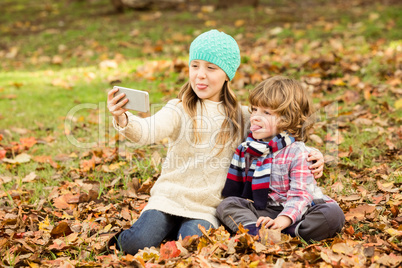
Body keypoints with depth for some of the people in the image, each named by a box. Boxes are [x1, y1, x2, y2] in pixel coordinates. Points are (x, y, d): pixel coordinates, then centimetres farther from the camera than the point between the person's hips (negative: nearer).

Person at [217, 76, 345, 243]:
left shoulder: (297, 152, -9)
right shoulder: (247, 148, 8)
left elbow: (300, 195, -19)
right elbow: (234, 188, 20)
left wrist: (282, 221, -33)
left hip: (295, 214, -4)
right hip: (261, 212, 4)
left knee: (333, 213, -28)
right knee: (227, 204, -18)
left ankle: (288, 233, -41)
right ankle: (255, 232, -40)